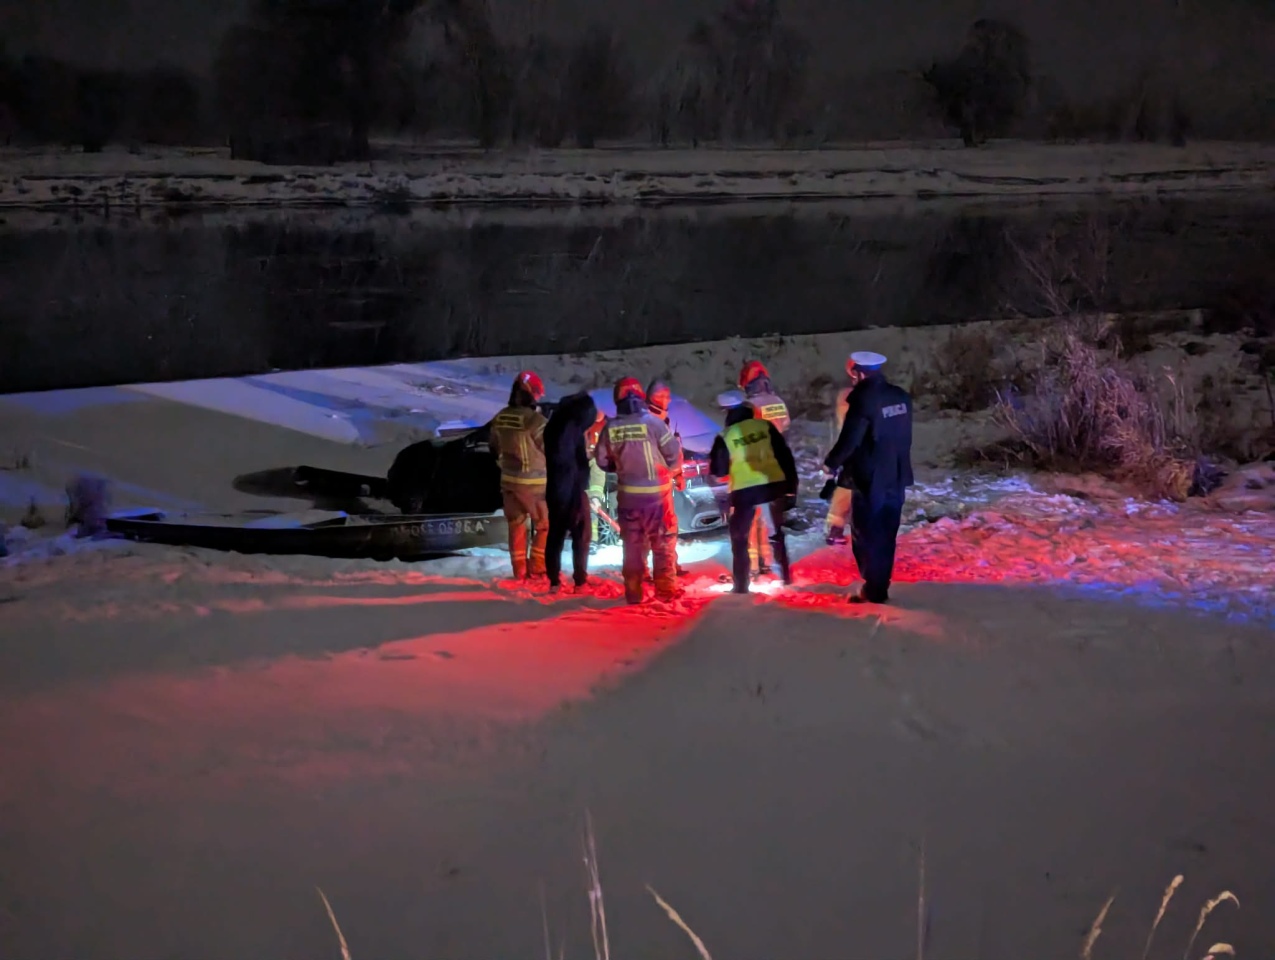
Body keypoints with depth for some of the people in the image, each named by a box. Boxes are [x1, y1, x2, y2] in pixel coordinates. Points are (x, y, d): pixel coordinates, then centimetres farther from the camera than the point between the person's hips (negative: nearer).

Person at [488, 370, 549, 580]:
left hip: (509, 480, 6)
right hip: (534, 482, -6)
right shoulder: (535, 420, -23)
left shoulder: (499, 418, -1)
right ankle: (538, 568, 13)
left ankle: (519, 570, 21)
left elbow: (494, 448, 12)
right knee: (545, 525, 10)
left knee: (516, 525, 16)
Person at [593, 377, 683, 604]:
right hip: (656, 492, -3)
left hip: (627, 494, 3)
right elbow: (674, 456, -10)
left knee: (632, 544, 12)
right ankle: (665, 590, 12)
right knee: (663, 542, 9)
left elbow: (603, 461, 3)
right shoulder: (653, 422, -14)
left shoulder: (610, 428, -6)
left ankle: (633, 592, 15)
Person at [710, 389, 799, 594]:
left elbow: (718, 471, 2)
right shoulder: (765, 426, 4)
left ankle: (741, 585, 6)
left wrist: (715, 459, 24)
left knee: (739, 538, 10)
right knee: (776, 533, 21)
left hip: (744, 491, -3)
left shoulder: (725, 436, -4)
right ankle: (786, 576, 24)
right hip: (774, 486, 3)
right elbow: (785, 456, 5)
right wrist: (791, 484, 11)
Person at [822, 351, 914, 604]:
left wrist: (831, 464, -1)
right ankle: (879, 588, 16)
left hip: (869, 478, -7)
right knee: (885, 535, 12)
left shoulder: (863, 400, -18)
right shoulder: (902, 398, 5)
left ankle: (873, 589, 3)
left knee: (865, 535, 3)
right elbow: (905, 436, 13)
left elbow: (849, 440, -17)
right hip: (896, 477, 7)